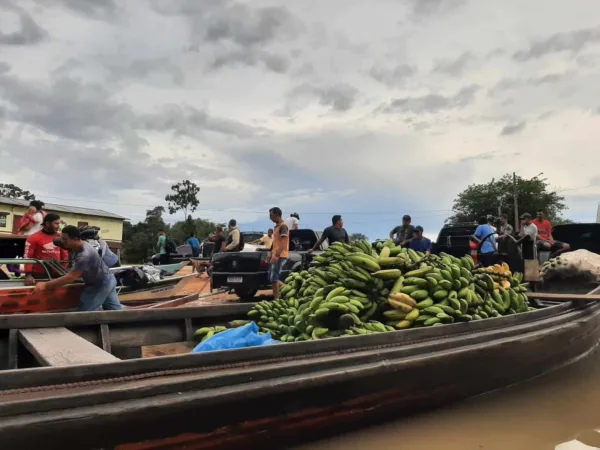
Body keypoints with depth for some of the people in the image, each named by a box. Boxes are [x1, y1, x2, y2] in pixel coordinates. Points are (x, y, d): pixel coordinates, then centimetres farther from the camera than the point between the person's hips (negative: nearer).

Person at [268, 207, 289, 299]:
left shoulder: (283, 226, -13)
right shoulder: (277, 226, 18)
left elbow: (283, 243, -22)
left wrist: (276, 255, -28)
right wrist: (271, 254, 21)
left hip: (280, 256, -10)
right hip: (275, 256, 10)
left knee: (273, 278, -8)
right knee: (272, 278, 12)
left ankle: (276, 299, -2)